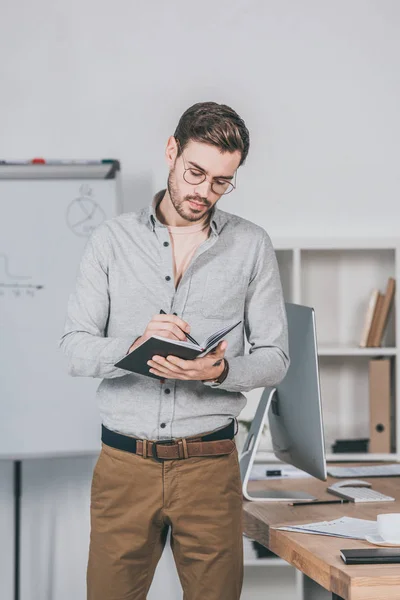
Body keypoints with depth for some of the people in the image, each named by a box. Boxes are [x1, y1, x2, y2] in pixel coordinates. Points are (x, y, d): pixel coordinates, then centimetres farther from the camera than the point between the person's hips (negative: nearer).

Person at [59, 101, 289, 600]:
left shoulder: (251, 246, 6)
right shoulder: (112, 240, 6)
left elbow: (274, 360, 5)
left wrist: (219, 370, -16)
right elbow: (75, 352, 0)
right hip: (124, 464, 0)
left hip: (209, 465, 0)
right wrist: (135, 345, -20)